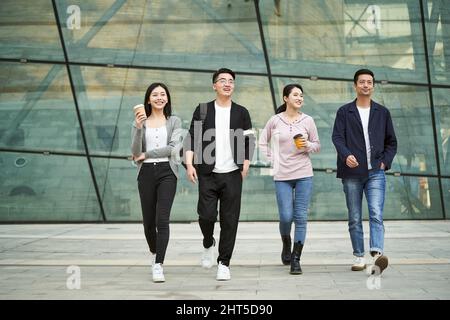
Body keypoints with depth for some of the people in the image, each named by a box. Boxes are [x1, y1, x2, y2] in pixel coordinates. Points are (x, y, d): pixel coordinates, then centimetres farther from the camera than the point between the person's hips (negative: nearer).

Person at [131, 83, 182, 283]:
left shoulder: (174, 121, 6)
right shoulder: (140, 122, 8)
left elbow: (174, 147, -8)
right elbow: (135, 153, -3)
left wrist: (146, 154, -6)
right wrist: (138, 128, -17)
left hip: (166, 172, -2)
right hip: (146, 173, 2)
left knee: (162, 219, -13)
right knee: (148, 220, 9)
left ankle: (158, 265, -14)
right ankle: (154, 252, 38)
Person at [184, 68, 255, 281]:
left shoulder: (241, 112, 8)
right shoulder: (203, 111, 5)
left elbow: (249, 142, 11)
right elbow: (192, 139, 2)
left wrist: (245, 167, 5)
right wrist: (189, 164, -9)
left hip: (232, 175, 1)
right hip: (208, 174, -1)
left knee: (230, 220, -1)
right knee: (206, 214, -7)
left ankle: (224, 263, 9)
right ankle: (208, 244, 25)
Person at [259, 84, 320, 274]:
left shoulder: (307, 121, 4)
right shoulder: (275, 121, 2)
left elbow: (317, 146, 11)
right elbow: (263, 142, 15)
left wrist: (307, 145, -10)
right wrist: (272, 160, 5)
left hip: (304, 174, 1)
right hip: (282, 176, -1)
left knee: (301, 217, -3)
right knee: (286, 216, -4)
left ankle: (296, 259, 4)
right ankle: (286, 246, 27)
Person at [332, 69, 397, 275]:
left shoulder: (382, 112, 12)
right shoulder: (344, 112, 6)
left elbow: (391, 142, 16)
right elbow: (337, 137, -5)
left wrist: (385, 162, 2)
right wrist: (346, 155, -24)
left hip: (375, 173, 0)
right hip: (351, 173, 0)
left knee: (376, 215, -15)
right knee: (355, 218, 6)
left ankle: (377, 254, -25)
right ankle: (359, 256, 16)